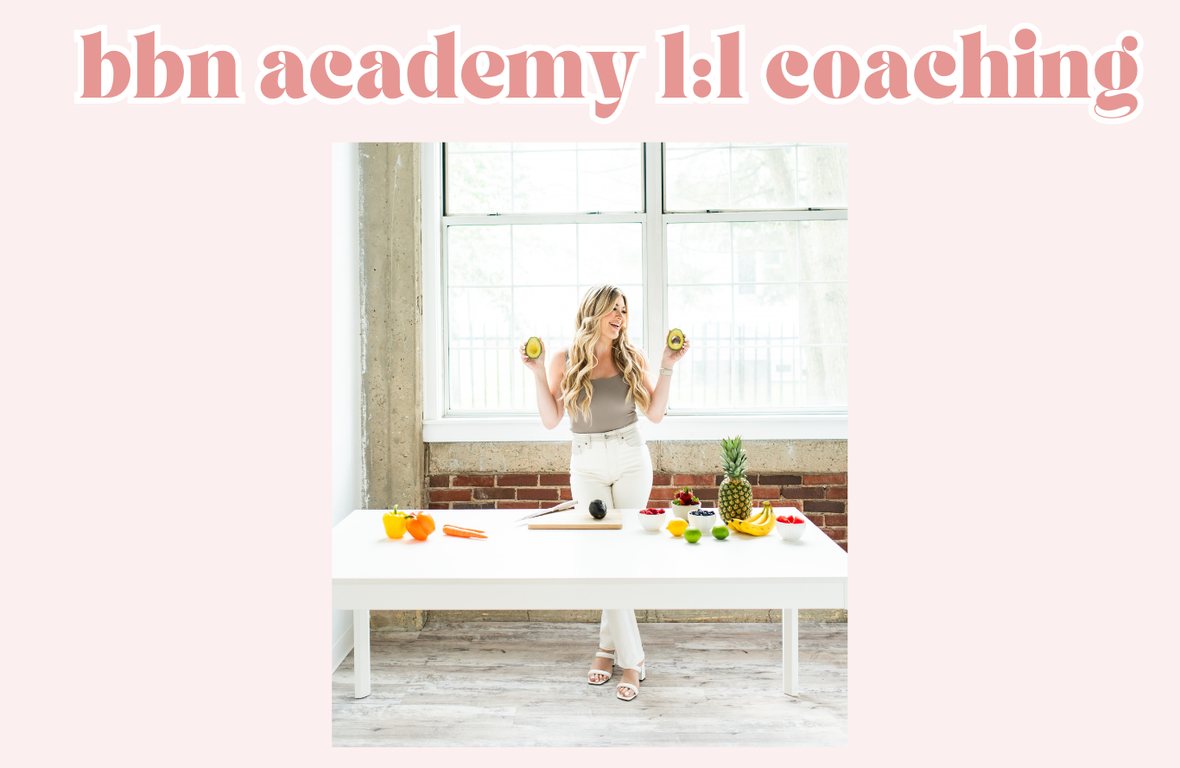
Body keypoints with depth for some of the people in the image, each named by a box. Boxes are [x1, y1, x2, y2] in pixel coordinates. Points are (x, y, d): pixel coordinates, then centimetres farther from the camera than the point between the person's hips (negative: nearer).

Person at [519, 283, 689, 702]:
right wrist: (537, 374, -10)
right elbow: (551, 420, -1)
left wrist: (667, 367, -3)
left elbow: (654, 413, 3)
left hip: (631, 461, 1)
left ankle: (608, 646, 15)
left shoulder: (632, 357, 3)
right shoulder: (565, 360, 0)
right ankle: (631, 657, 6)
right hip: (587, 463, -1)